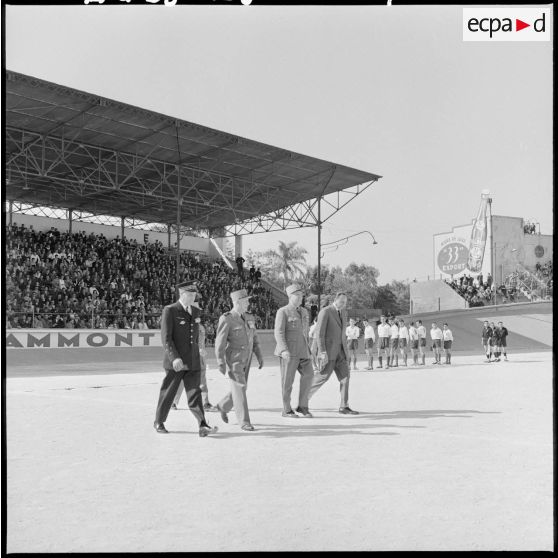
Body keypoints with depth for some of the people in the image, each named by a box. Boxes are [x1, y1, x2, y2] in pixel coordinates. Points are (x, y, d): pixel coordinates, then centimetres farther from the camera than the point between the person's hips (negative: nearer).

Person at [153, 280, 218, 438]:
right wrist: (174, 358, -23)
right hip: (175, 361, -4)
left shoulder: (195, 312, 11)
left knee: (195, 393, -4)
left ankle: (203, 426, -11)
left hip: (192, 362, 4)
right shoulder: (170, 310, -8)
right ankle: (159, 422, 27)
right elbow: (166, 337, -14)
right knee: (168, 393, 8)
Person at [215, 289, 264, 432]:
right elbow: (220, 342, -16)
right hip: (233, 359, -7)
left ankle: (223, 406, 38)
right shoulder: (226, 319, -15)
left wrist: (260, 356, 7)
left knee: (241, 387, 14)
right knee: (239, 389, -10)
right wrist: (221, 363, -20)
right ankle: (244, 422, -4)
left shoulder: (249, 318, 7)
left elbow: (254, 339, 13)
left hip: (245, 359, 7)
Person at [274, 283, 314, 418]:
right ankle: (287, 410, 10)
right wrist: (284, 350, -26)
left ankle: (302, 406, 8)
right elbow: (278, 332, -14)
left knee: (308, 375, -4)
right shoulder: (282, 312, -7)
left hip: (302, 350, 7)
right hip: (288, 351, -7)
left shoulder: (302, 311, 16)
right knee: (288, 380, -1)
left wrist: (307, 349, 22)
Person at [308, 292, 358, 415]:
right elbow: (319, 333, -17)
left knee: (345, 376, -3)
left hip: (339, 350, 7)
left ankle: (344, 407, -1)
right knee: (323, 376, -6)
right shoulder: (325, 311, -11)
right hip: (327, 350, -7)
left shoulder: (341, 314, 15)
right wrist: (322, 352, -23)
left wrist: (345, 352, 20)